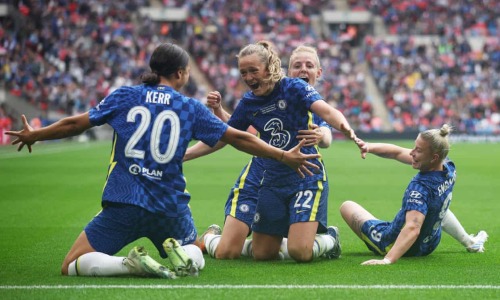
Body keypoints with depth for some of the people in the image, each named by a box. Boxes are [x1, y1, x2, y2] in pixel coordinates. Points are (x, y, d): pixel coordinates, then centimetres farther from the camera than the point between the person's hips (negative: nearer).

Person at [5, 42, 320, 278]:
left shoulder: (124, 97, 5)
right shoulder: (191, 108, 5)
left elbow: (74, 124, 10)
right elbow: (238, 138, 6)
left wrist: (33, 135, 26)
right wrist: (285, 156, 16)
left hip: (122, 204, -1)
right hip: (170, 207, 1)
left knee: (72, 266, 5)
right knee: (196, 258, 28)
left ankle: (133, 264, -20)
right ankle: (180, 254, -9)